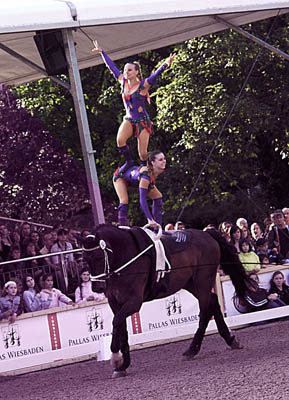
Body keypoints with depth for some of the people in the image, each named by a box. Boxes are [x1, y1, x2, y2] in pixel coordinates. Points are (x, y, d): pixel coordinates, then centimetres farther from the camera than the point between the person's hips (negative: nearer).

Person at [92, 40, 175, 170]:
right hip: (129, 120, 4)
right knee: (120, 140, -25)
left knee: (143, 154, -6)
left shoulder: (143, 85, -11)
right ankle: (128, 161, -3)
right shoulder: (123, 82, 4)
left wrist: (165, 64, -45)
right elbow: (112, 67, 12)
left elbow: (155, 75, -26)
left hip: (142, 121, -4)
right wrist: (101, 52, 21)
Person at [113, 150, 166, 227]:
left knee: (158, 196, -2)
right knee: (124, 201, -27)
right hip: (121, 176, -7)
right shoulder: (146, 176, -47)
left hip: (135, 178, 7)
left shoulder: (160, 170, -29)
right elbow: (142, 199, -50)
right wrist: (150, 219, -55)